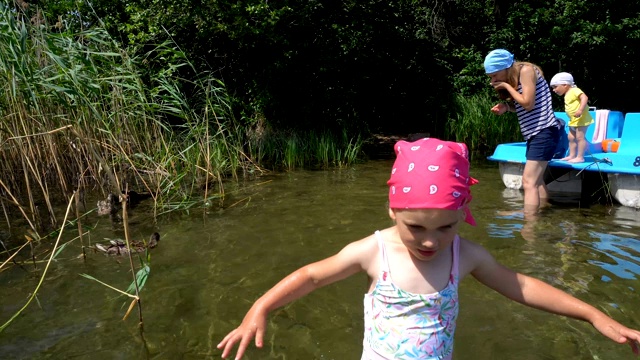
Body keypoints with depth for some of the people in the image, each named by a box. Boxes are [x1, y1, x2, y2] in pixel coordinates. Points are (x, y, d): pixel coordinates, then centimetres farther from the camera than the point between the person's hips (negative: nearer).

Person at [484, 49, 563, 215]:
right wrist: (507, 107, -3)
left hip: (544, 131, -10)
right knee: (536, 179, 19)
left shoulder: (526, 70, -11)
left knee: (529, 181, -16)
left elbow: (528, 103, -18)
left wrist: (506, 86, -11)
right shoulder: (513, 79, 14)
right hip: (534, 133, 10)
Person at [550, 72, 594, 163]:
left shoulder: (574, 91, -15)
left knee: (580, 137, -8)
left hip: (581, 119, -11)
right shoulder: (567, 95, 15)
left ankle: (580, 157, -5)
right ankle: (572, 155, 22)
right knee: (571, 138, 14)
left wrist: (580, 110, -37)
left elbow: (584, 97, -28)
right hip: (574, 120, 11)